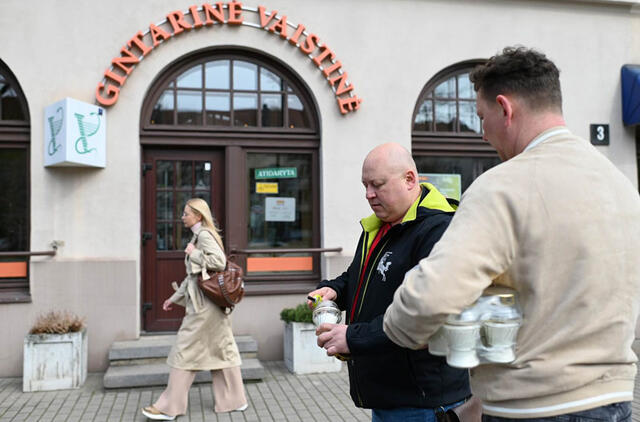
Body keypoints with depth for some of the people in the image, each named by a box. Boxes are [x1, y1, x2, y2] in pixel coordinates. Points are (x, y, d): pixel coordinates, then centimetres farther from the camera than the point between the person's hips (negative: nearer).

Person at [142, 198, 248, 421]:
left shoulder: (204, 235, -11)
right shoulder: (199, 236, 17)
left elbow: (219, 261, -26)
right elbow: (192, 275, 21)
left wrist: (193, 253, -14)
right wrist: (175, 297, 22)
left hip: (203, 304, -10)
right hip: (212, 304, 10)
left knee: (185, 352, -2)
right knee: (221, 350, 12)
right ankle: (234, 400, 19)